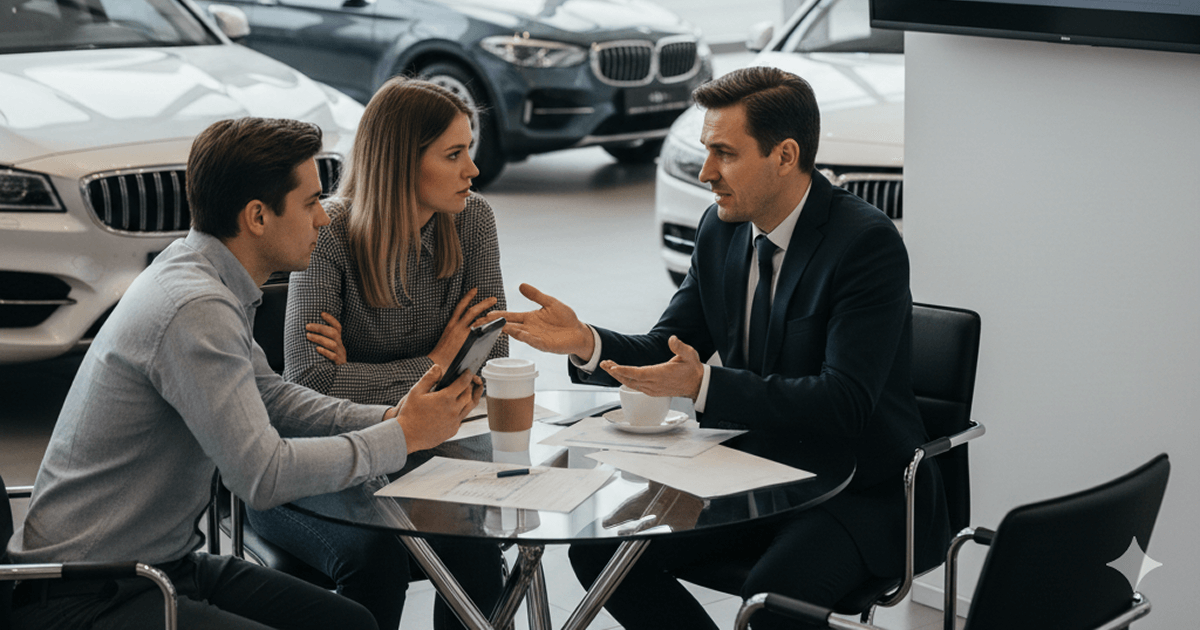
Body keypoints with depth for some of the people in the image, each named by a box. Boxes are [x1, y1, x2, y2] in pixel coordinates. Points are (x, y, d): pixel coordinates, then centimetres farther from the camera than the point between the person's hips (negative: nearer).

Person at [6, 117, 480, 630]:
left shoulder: (197, 273, 7)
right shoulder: (195, 309, -24)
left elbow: (269, 395, 16)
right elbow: (263, 475, -27)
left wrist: (390, 417, 1)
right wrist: (402, 438, -15)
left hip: (164, 562, 10)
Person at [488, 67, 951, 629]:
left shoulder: (868, 242, -19)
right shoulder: (720, 229, 3)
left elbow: (845, 403, -27)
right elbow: (667, 351, 7)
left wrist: (704, 385, -35)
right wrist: (586, 343, -14)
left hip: (864, 488, -6)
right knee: (600, 549, -9)